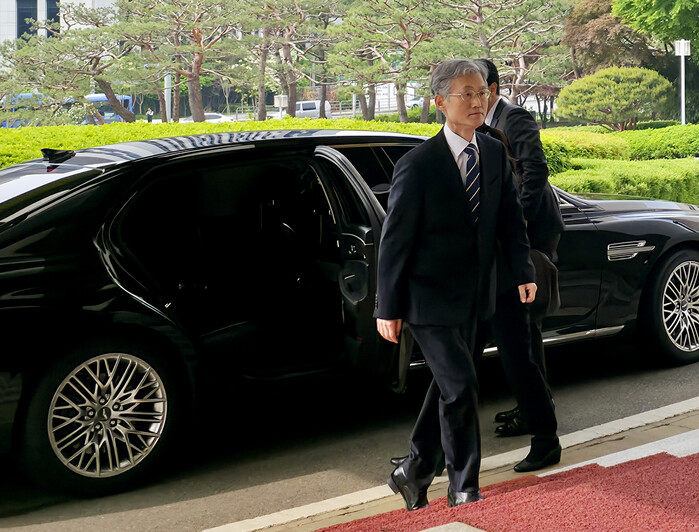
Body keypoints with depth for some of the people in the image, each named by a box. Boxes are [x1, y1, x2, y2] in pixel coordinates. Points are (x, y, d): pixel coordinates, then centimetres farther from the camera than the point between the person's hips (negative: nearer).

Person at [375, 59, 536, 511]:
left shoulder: (495, 153, 3)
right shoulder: (417, 165, -16)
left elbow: (510, 217, 10)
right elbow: (395, 241, -12)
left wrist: (524, 270, -4)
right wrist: (388, 309, -11)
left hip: (472, 295, 7)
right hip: (430, 296, -7)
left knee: (447, 385, 15)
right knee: (461, 386, -9)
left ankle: (414, 474, 31)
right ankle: (464, 490, 7)